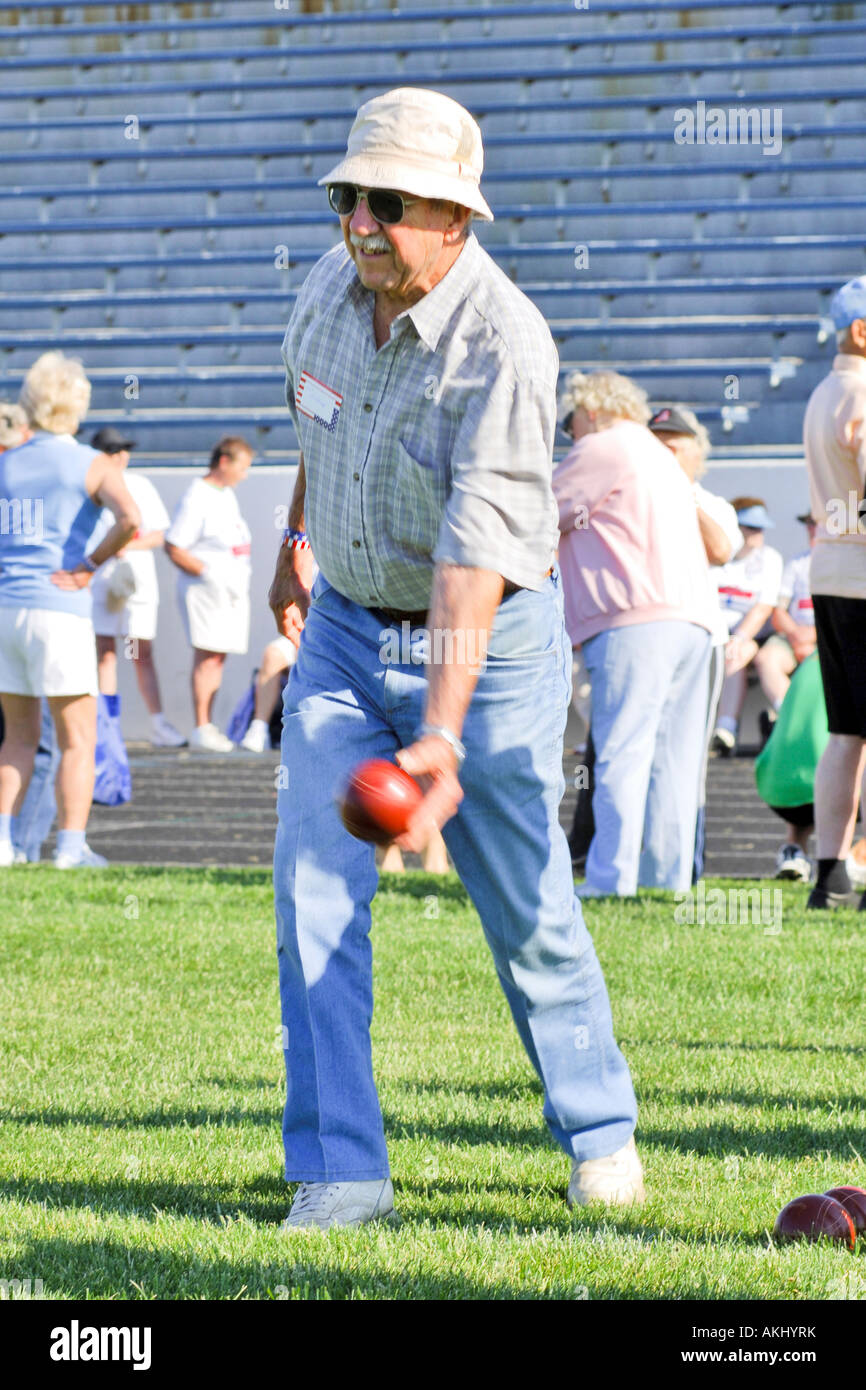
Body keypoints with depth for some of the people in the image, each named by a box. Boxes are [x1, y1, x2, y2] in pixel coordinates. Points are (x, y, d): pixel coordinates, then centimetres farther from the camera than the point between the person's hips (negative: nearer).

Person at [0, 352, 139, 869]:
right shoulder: (91, 465, -2)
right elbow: (131, 519, -19)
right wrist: (91, 565, -7)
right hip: (59, 612, -4)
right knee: (78, 738, 2)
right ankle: (72, 845, -4)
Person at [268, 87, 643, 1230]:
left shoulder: (504, 344, -27)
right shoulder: (334, 285, -6)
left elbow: (475, 553, -36)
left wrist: (442, 734, -44)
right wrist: (298, 538, 28)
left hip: (487, 638, -5)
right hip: (344, 628, 5)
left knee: (526, 910, 3)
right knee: (314, 889, -9)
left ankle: (599, 1132, 26)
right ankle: (340, 1169, -5)